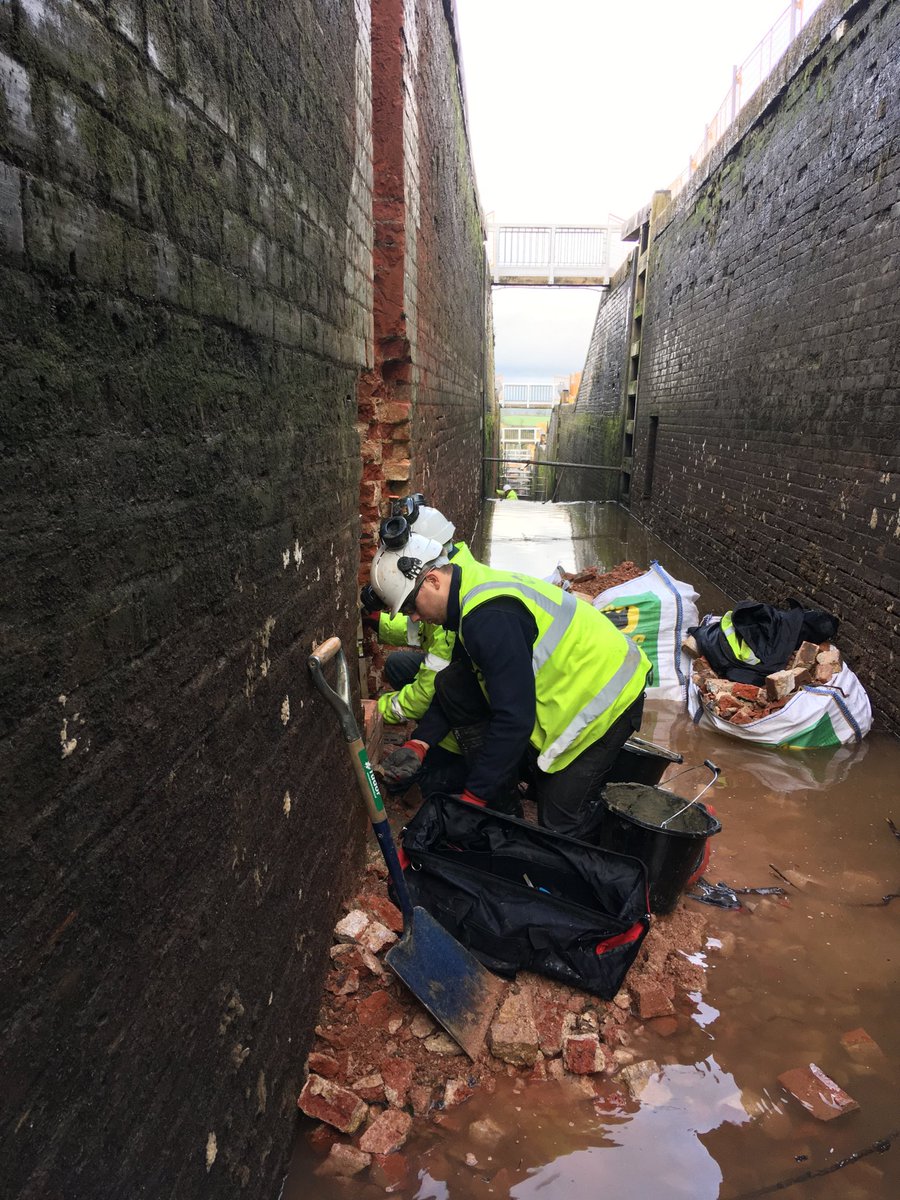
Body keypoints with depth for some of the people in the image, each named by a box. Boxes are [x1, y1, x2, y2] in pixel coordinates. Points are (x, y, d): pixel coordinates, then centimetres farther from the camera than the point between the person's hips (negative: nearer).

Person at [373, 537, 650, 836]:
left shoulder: (489, 617, -31)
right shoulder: (472, 586, 0)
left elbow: (515, 719, -31)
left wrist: (474, 796, -22)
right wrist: (419, 744, 3)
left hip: (607, 697, -9)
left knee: (558, 824, -12)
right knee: (452, 685, 0)